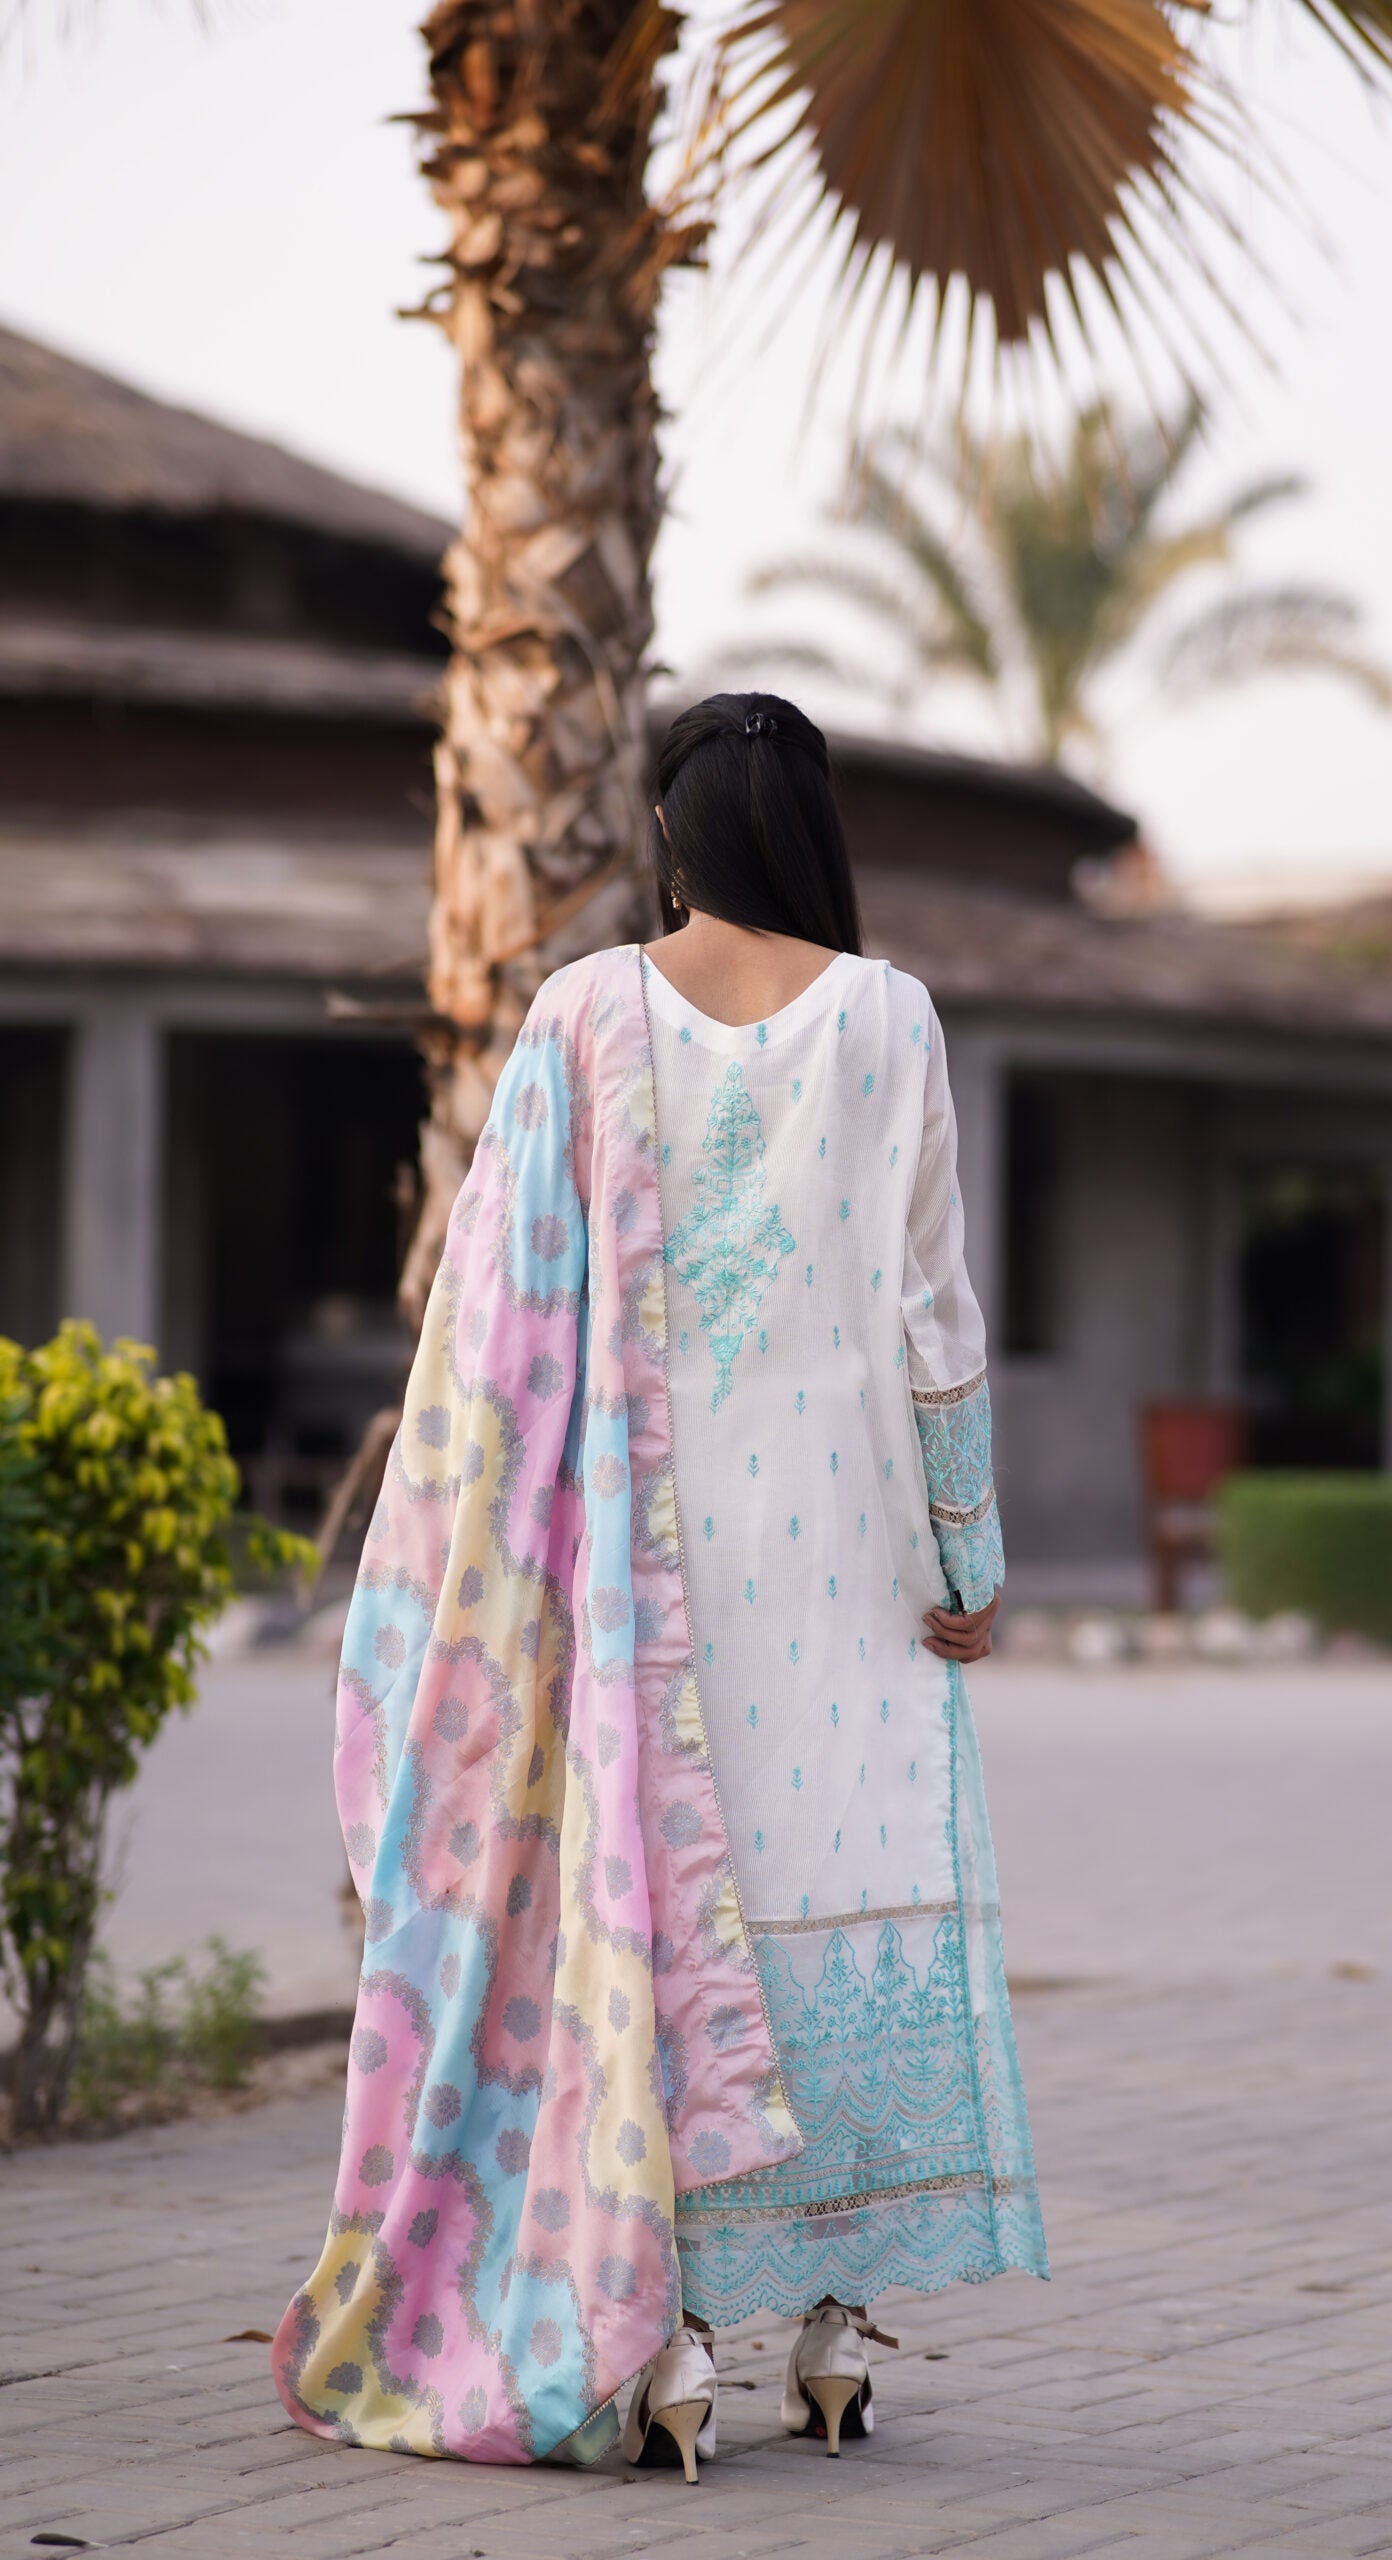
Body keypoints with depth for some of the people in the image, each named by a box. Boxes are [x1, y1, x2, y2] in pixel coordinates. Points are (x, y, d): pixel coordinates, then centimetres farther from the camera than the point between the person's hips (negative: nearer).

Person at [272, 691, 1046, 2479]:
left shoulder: (586, 1013, -2)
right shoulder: (884, 1016, -2)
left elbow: (507, 1296, -2)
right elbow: (927, 1301, -2)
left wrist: (498, 1558, 5)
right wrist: (968, 1548, 4)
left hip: (644, 1525, 0)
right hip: (839, 1528, 0)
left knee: (655, 1889, 2)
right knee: (853, 1875, 8)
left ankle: (663, 2333, -1)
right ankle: (834, 2324, 8)